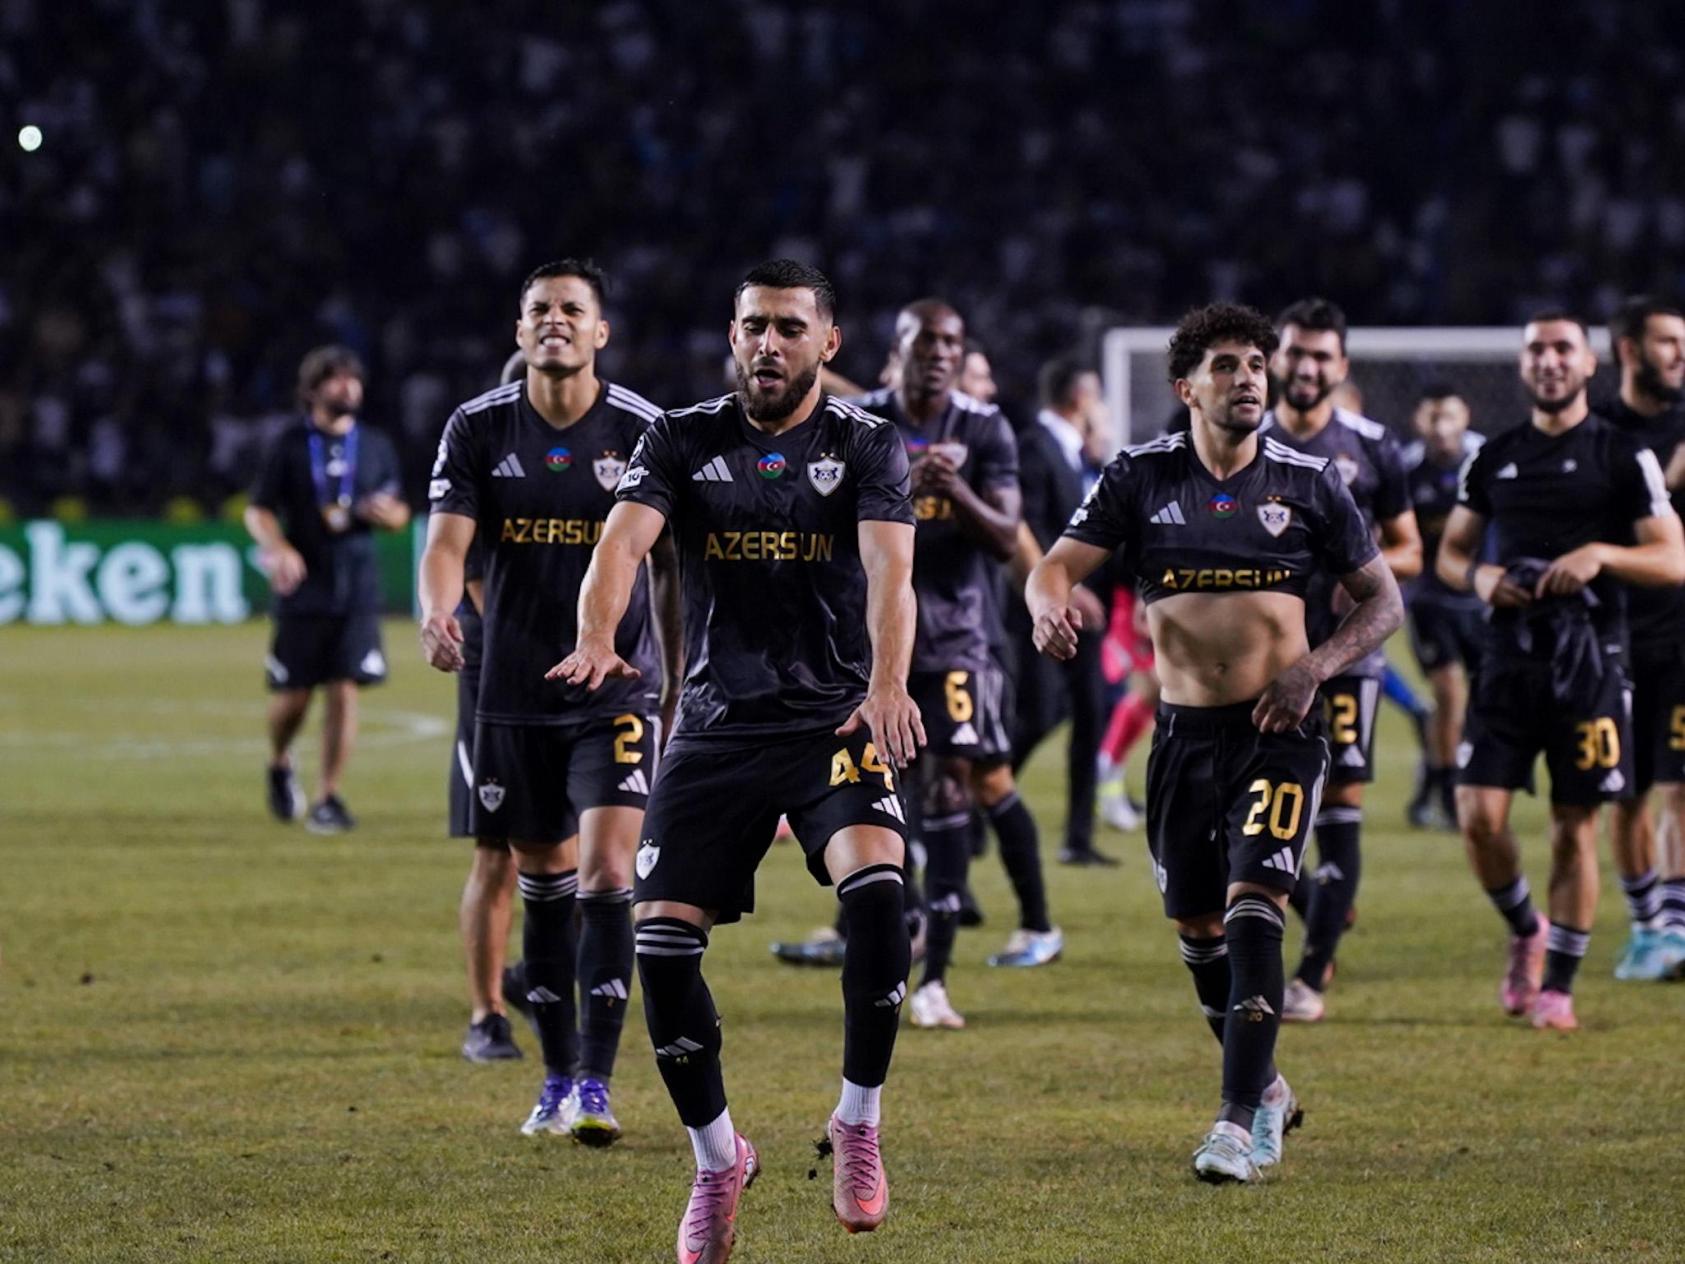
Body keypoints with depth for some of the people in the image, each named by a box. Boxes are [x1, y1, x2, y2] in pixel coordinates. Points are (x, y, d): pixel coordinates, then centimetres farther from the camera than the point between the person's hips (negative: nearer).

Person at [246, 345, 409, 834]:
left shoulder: (376, 447, 11)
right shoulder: (289, 446, 2)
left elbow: (399, 512, 19)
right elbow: (258, 511, 1)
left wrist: (388, 513, -6)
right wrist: (278, 549, -18)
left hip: (357, 588, 2)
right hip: (303, 588, -2)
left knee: (344, 691, -7)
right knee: (293, 696, 0)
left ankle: (329, 797, 0)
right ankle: (279, 765, 30)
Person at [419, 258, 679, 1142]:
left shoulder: (644, 432, -4)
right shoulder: (479, 429, -1)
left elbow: (672, 570, 4)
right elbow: (447, 540, -10)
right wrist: (436, 611, -32)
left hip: (617, 691, -2)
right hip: (512, 695, 2)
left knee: (606, 870, -14)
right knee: (542, 884, 10)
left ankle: (594, 1085, -12)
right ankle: (558, 1077, 22)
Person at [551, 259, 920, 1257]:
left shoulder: (867, 445, 0)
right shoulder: (684, 442, 5)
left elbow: (889, 566, -16)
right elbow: (625, 538, -11)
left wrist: (888, 686, -35)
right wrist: (597, 639, -33)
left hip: (839, 717, -2)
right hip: (719, 720, 2)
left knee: (877, 887, -29)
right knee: (663, 943, -7)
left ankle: (860, 1123, -10)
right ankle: (718, 1158, 15)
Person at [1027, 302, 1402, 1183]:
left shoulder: (1308, 482, 1)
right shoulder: (1142, 477, 1)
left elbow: (1382, 599, 8)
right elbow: (1060, 562, -7)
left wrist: (1317, 666, -9)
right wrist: (1050, 604, -31)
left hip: (1277, 731, -2)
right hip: (1184, 734, 2)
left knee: (1252, 911, -17)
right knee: (1198, 928, 10)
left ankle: (1241, 1125, -18)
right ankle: (1263, 1087, 33)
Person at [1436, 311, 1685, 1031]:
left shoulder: (1623, 458, 0)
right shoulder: (1495, 459, 11)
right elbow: (1449, 551, 18)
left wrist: (1601, 553, -20)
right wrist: (1478, 577, -5)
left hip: (1588, 661, -3)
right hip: (1508, 655, 3)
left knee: (1575, 829, 0)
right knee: (1479, 816, -6)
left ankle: (1558, 986, 9)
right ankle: (1526, 932, 21)